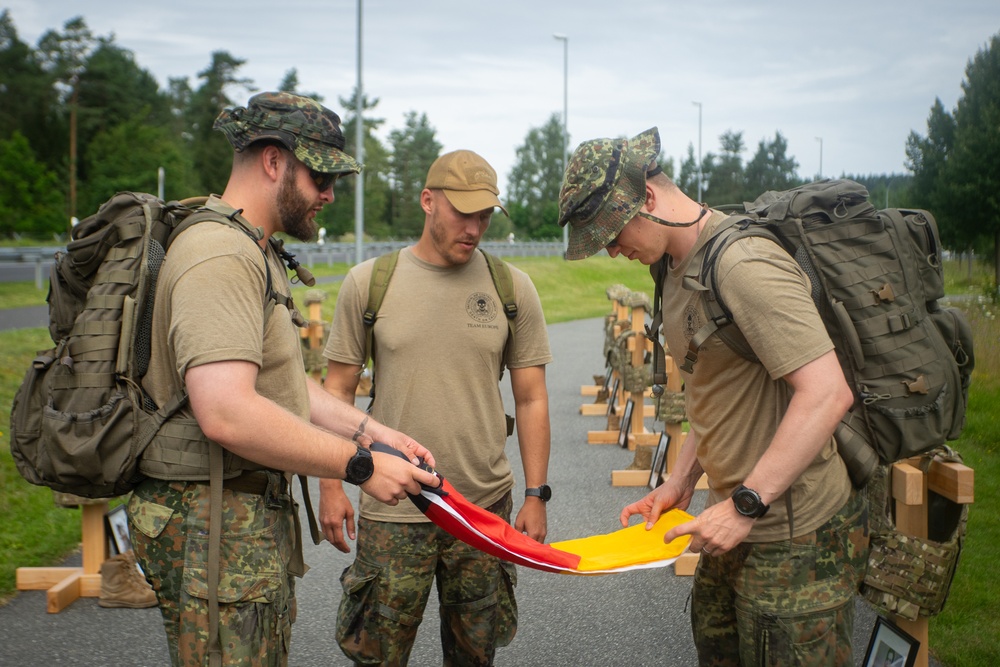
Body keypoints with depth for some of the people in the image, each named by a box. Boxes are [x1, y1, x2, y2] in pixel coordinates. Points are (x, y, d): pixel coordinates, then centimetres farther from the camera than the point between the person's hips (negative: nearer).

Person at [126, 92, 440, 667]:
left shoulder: (253, 253, 17)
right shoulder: (221, 256, -20)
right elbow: (227, 413, -31)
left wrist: (371, 431, 6)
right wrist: (360, 466, -23)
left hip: (256, 521, 11)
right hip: (215, 531, -11)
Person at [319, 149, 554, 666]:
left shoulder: (512, 288, 1)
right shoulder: (368, 283, -1)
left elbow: (530, 399, 4)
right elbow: (338, 390, 4)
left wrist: (536, 496, 1)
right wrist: (330, 485, 1)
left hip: (486, 506, 1)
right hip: (391, 511, -1)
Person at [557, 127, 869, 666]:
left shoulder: (744, 264, -23)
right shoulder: (679, 268, 10)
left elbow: (826, 393, -28)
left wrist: (745, 504, -25)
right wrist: (681, 481, 11)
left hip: (797, 536, -10)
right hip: (743, 521, 10)